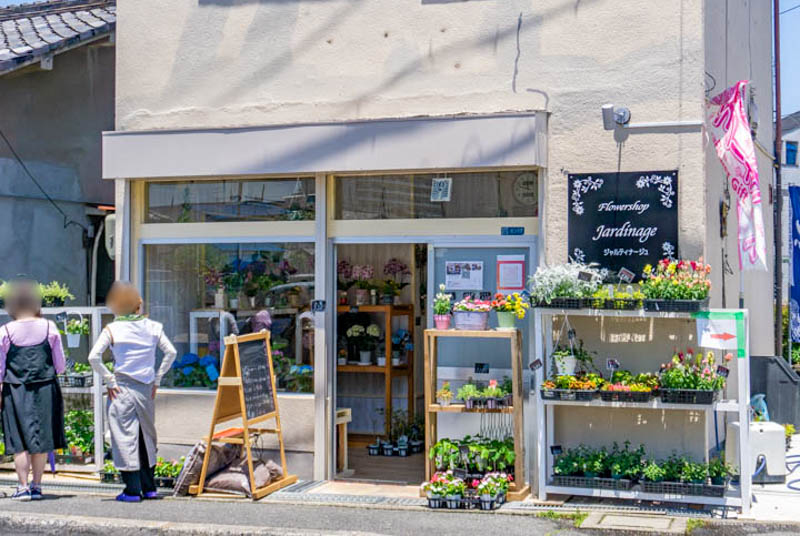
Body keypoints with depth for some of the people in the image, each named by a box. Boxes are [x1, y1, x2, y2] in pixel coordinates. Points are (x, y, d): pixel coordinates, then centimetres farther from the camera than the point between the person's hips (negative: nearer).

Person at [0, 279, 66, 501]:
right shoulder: (49, 327, -2)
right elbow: (60, 364, 1)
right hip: (45, 389, 1)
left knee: (20, 441, 5)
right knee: (41, 440, 10)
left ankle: (23, 486, 4)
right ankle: (37, 486, 16)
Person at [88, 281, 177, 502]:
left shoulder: (112, 329, -5)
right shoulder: (152, 327, 3)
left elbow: (94, 357, -14)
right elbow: (171, 352, 3)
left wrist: (109, 380, -7)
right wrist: (157, 379, 8)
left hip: (122, 389, -3)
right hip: (146, 389, 4)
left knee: (125, 436, 2)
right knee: (146, 436, 15)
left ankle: (133, 490, 2)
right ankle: (149, 487, 21)